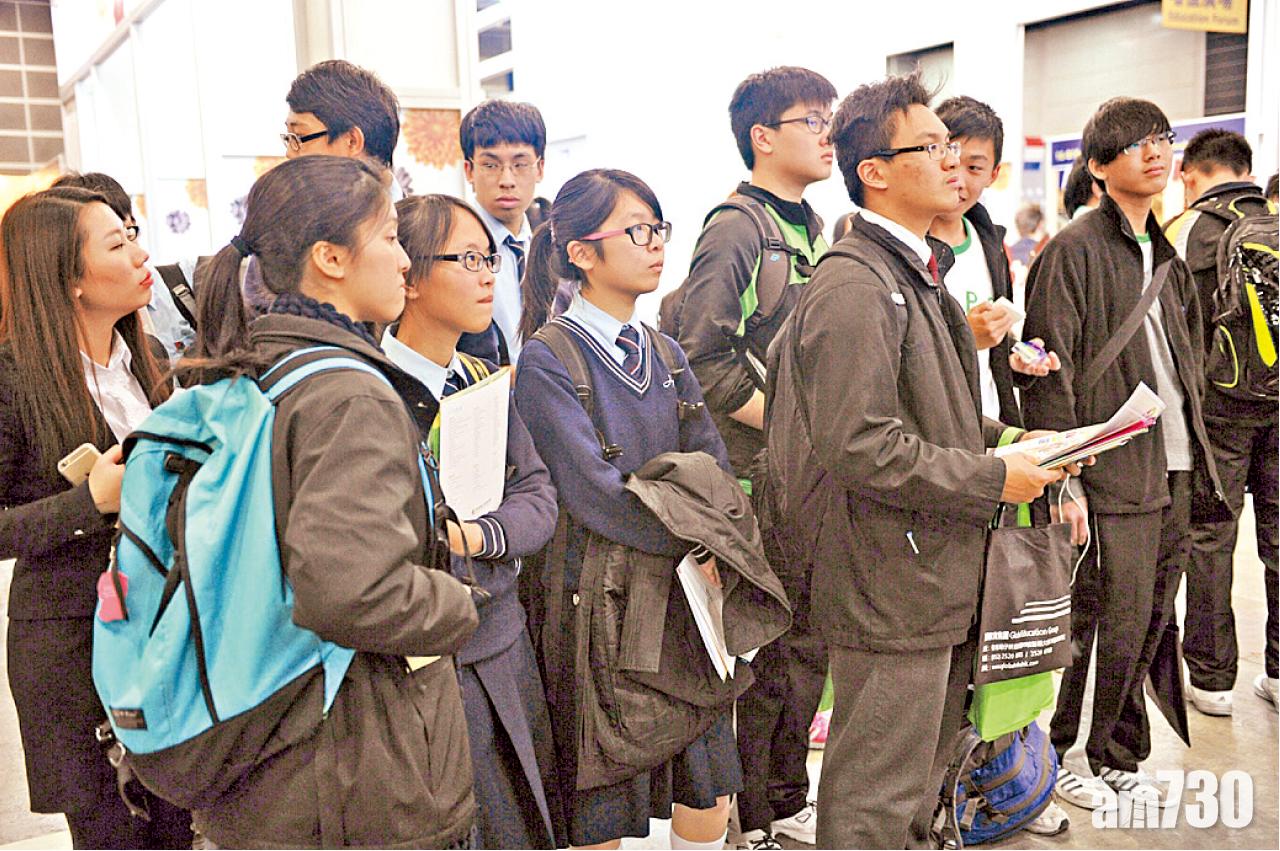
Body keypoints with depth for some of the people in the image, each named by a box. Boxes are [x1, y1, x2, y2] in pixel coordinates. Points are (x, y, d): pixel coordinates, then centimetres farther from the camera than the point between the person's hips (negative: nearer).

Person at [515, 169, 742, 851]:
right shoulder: (548, 361, -9)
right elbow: (596, 494, -17)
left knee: (709, 796, 11)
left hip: (683, 598, 6)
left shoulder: (664, 355, 11)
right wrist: (700, 544, -12)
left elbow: (715, 469, 4)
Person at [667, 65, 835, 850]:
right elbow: (703, 361, -21)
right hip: (760, 480, -8)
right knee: (760, 653, 3)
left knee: (808, 645, 17)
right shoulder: (735, 231, -13)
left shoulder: (817, 231, 14)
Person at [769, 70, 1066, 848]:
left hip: (939, 577, 10)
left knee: (924, 781, 24)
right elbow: (860, 448, -26)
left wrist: (1007, 439, 8)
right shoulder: (854, 287, -19)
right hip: (890, 586, -10)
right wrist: (994, 478, -17)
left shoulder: (917, 273, 16)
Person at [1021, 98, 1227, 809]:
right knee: (1114, 623, -3)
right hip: (1113, 474, -8)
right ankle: (1074, 758, 16)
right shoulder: (1075, 251, -8)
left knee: (1151, 622, 12)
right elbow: (1052, 371, -13)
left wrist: (1195, 449, 16)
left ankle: (1121, 756, 27)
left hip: (1174, 470, 8)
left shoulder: (1166, 256, 18)